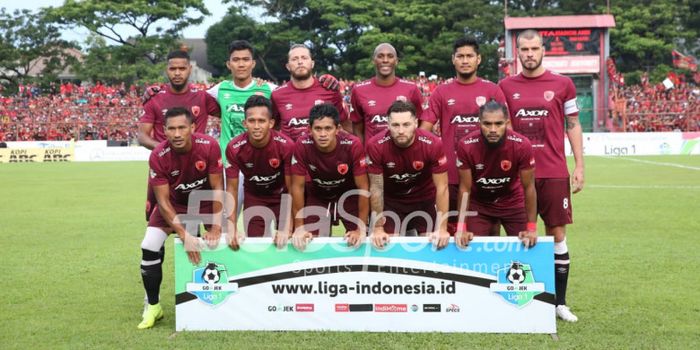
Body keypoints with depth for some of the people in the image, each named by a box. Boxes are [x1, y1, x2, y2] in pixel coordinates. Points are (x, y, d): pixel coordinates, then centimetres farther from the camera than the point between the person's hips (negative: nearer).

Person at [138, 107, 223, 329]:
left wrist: (216, 227, -23)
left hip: (206, 200, 0)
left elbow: (218, 188, -19)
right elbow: (163, 201, -21)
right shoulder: (158, 156, -26)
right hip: (174, 203, 0)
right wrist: (184, 235, -27)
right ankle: (153, 306, 6)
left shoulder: (209, 146, -28)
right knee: (149, 248, -14)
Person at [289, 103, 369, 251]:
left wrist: (362, 228, -24)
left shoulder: (353, 145, -31)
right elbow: (298, 186, -18)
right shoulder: (302, 145, -28)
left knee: (357, 241, -9)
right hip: (317, 196, 1)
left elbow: (363, 187, -22)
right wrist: (299, 227, -19)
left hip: (348, 195, -1)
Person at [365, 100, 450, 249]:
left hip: (424, 200, 0)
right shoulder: (376, 145, -26)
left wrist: (442, 228, -23)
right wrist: (378, 228, -16)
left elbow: (442, 187, -20)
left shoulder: (433, 144, -27)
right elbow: (376, 188, -17)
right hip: (391, 201, 0)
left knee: (431, 243, -2)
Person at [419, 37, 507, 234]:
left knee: (488, 232, 5)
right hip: (451, 176, 0)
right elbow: (424, 130, 4)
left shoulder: (492, 91, 5)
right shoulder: (441, 92, 6)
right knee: (452, 231, 7)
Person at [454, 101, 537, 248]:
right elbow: (465, 188, -15)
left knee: (525, 245, 1)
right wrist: (461, 228, -17)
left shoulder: (522, 145, -26)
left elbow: (529, 187, -16)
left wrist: (532, 228, -15)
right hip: (479, 204, 0)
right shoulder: (466, 146, -25)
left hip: (513, 203, 0)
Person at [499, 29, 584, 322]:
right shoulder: (506, 87, 6)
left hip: (554, 174, -1)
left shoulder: (562, 84, 4)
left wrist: (579, 166, 1)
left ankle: (560, 302, 12)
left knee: (557, 235, 2)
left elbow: (573, 126, 7)